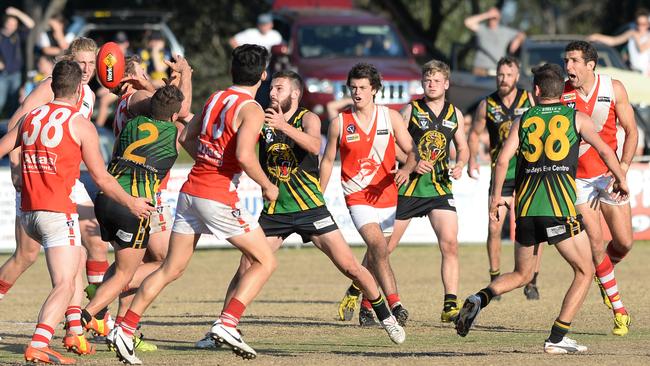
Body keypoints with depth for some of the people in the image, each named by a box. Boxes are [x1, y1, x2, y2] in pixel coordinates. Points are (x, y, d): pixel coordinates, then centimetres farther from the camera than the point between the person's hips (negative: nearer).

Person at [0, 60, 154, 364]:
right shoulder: (81, 125, -4)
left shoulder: (29, 119, 11)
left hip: (28, 213, 7)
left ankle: (75, 331, 23)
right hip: (58, 212, -7)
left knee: (76, 258, 28)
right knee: (65, 285, -10)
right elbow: (102, 178, -1)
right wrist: (131, 203, 12)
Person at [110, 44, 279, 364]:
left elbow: (186, 138, 21)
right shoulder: (251, 110, -10)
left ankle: (125, 330, 8)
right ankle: (227, 324, -9)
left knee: (171, 268, 13)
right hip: (219, 197, -7)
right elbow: (244, 155, -23)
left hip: (190, 190, 7)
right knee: (265, 262, 4)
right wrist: (267, 186, -9)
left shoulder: (215, 98, 12)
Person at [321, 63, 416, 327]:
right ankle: (395, 305, -29)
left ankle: (362, 302, 33)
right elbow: (327, 161, 10)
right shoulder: (339, 123, 0)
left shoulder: (390, 117, 2)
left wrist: (407, 169, -20)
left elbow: (411, 151, 2)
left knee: (375, 254, 11)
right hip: (358, 196, -2)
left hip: (387, 195, 3)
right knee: (379, 248, -22)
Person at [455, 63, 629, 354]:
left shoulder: (523, 120, 13)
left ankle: (480, 298, -7)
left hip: (526, 208, 4)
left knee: (521, 275, 20)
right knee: (585, 272, 10)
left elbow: (503, 159, 3)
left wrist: (496, 196, 13)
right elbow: (604, 150, 8)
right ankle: (557, 338, 0)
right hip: (561, 207, -4)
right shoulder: (577, 118, 9)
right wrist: (621, 180, 24)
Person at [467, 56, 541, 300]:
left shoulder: (528, 99, -1)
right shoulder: (487, 105, 0)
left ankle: (531, 282, 4)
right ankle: (495, 281, 8)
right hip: (501, 172, 0)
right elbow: (475, 133, 14)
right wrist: (471, 161, 5)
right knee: (494, 227, -6)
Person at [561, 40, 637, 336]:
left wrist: (623, 167, -10)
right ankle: (618, 309, 0)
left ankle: (603, 273, 34)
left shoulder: (613, 89, -5)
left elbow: (630, 130, 0)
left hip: (608, 173, 2)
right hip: (576, 178, -2)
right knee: (595, 241, -9)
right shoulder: (561, 94, -9)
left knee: (624, 243, 0)